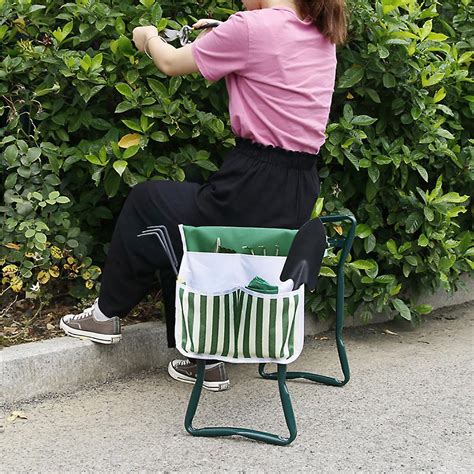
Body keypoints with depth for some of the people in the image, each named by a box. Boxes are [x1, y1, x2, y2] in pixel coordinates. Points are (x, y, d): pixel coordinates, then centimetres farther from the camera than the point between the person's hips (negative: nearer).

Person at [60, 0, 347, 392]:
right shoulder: (323, 37, 8)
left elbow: (171, 63, 1)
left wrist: (148, 38, 21)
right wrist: (221, 37, 25)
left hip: (254, 193, -8)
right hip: (302, 197, 8)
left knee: (145, 200, 18)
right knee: (179, 224, 26)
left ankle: (108, 314, 33)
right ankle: (206, 360, 28)